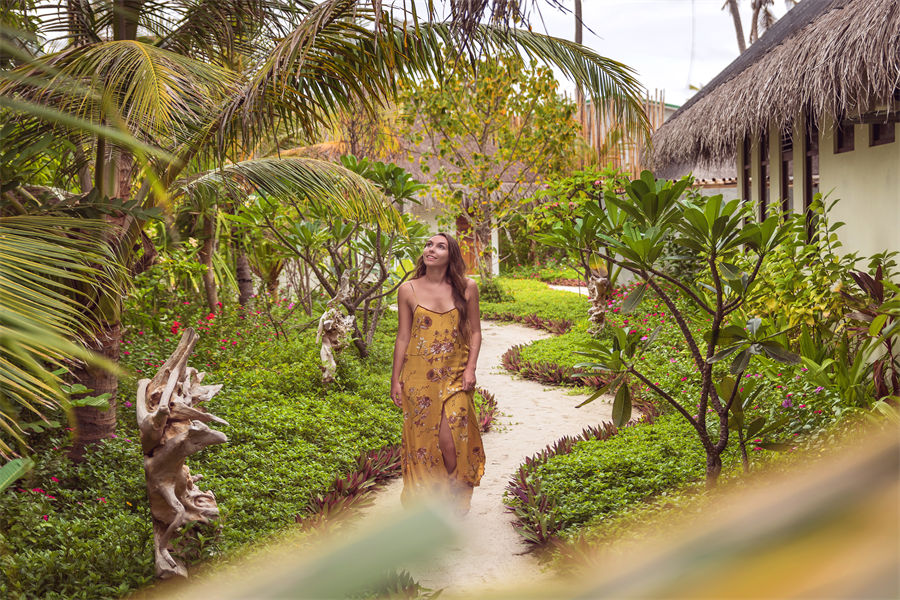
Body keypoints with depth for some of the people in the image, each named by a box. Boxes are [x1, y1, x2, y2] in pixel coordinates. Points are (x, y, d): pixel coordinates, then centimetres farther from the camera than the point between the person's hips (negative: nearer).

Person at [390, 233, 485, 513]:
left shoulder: (467, 288, 1)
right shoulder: (408, 290, 1)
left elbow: (475, 332, 8)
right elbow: (403, 337, 6)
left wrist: (470, 368, -3)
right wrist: (396, 379, 6)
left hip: (454, 377, -1)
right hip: (418, 377, 1)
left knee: (450, 440, -8)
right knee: (422, 439, 3)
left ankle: (456, 501, 12)